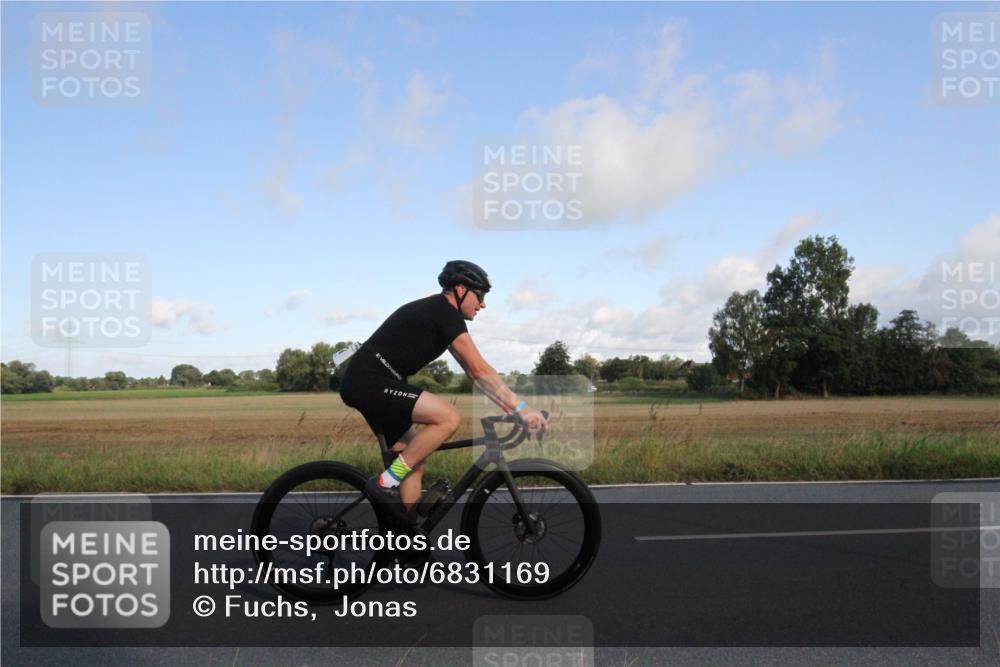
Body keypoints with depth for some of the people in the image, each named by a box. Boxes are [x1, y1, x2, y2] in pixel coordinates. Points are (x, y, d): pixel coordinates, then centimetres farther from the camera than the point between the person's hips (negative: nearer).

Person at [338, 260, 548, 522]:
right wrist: (520, 407, -16)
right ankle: (386, 483, -13)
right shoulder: (445, 312, -12)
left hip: (365, 384, 11)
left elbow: (473, 372, 16)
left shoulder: (439, 314, 18)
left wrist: (510, 407, 10)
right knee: (449, 417, -21)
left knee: (415, 461, 10)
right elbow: (480, 371, -17)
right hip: (370, 382, -11)